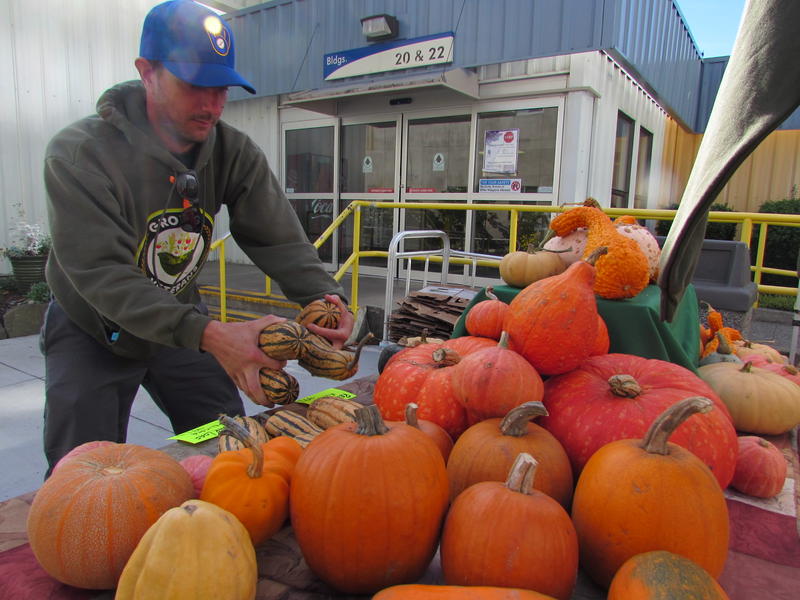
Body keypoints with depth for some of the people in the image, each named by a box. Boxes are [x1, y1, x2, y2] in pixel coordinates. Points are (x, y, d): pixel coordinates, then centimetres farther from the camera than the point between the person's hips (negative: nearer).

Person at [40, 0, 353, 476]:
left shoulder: (235, 153, -12)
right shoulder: (79, 155, -26)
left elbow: (278, 239, -18)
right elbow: (101, 273, -34)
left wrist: (323, 295, -39)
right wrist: (207, 334, -48)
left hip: (183, 320, 4)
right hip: (93, 333, -3)